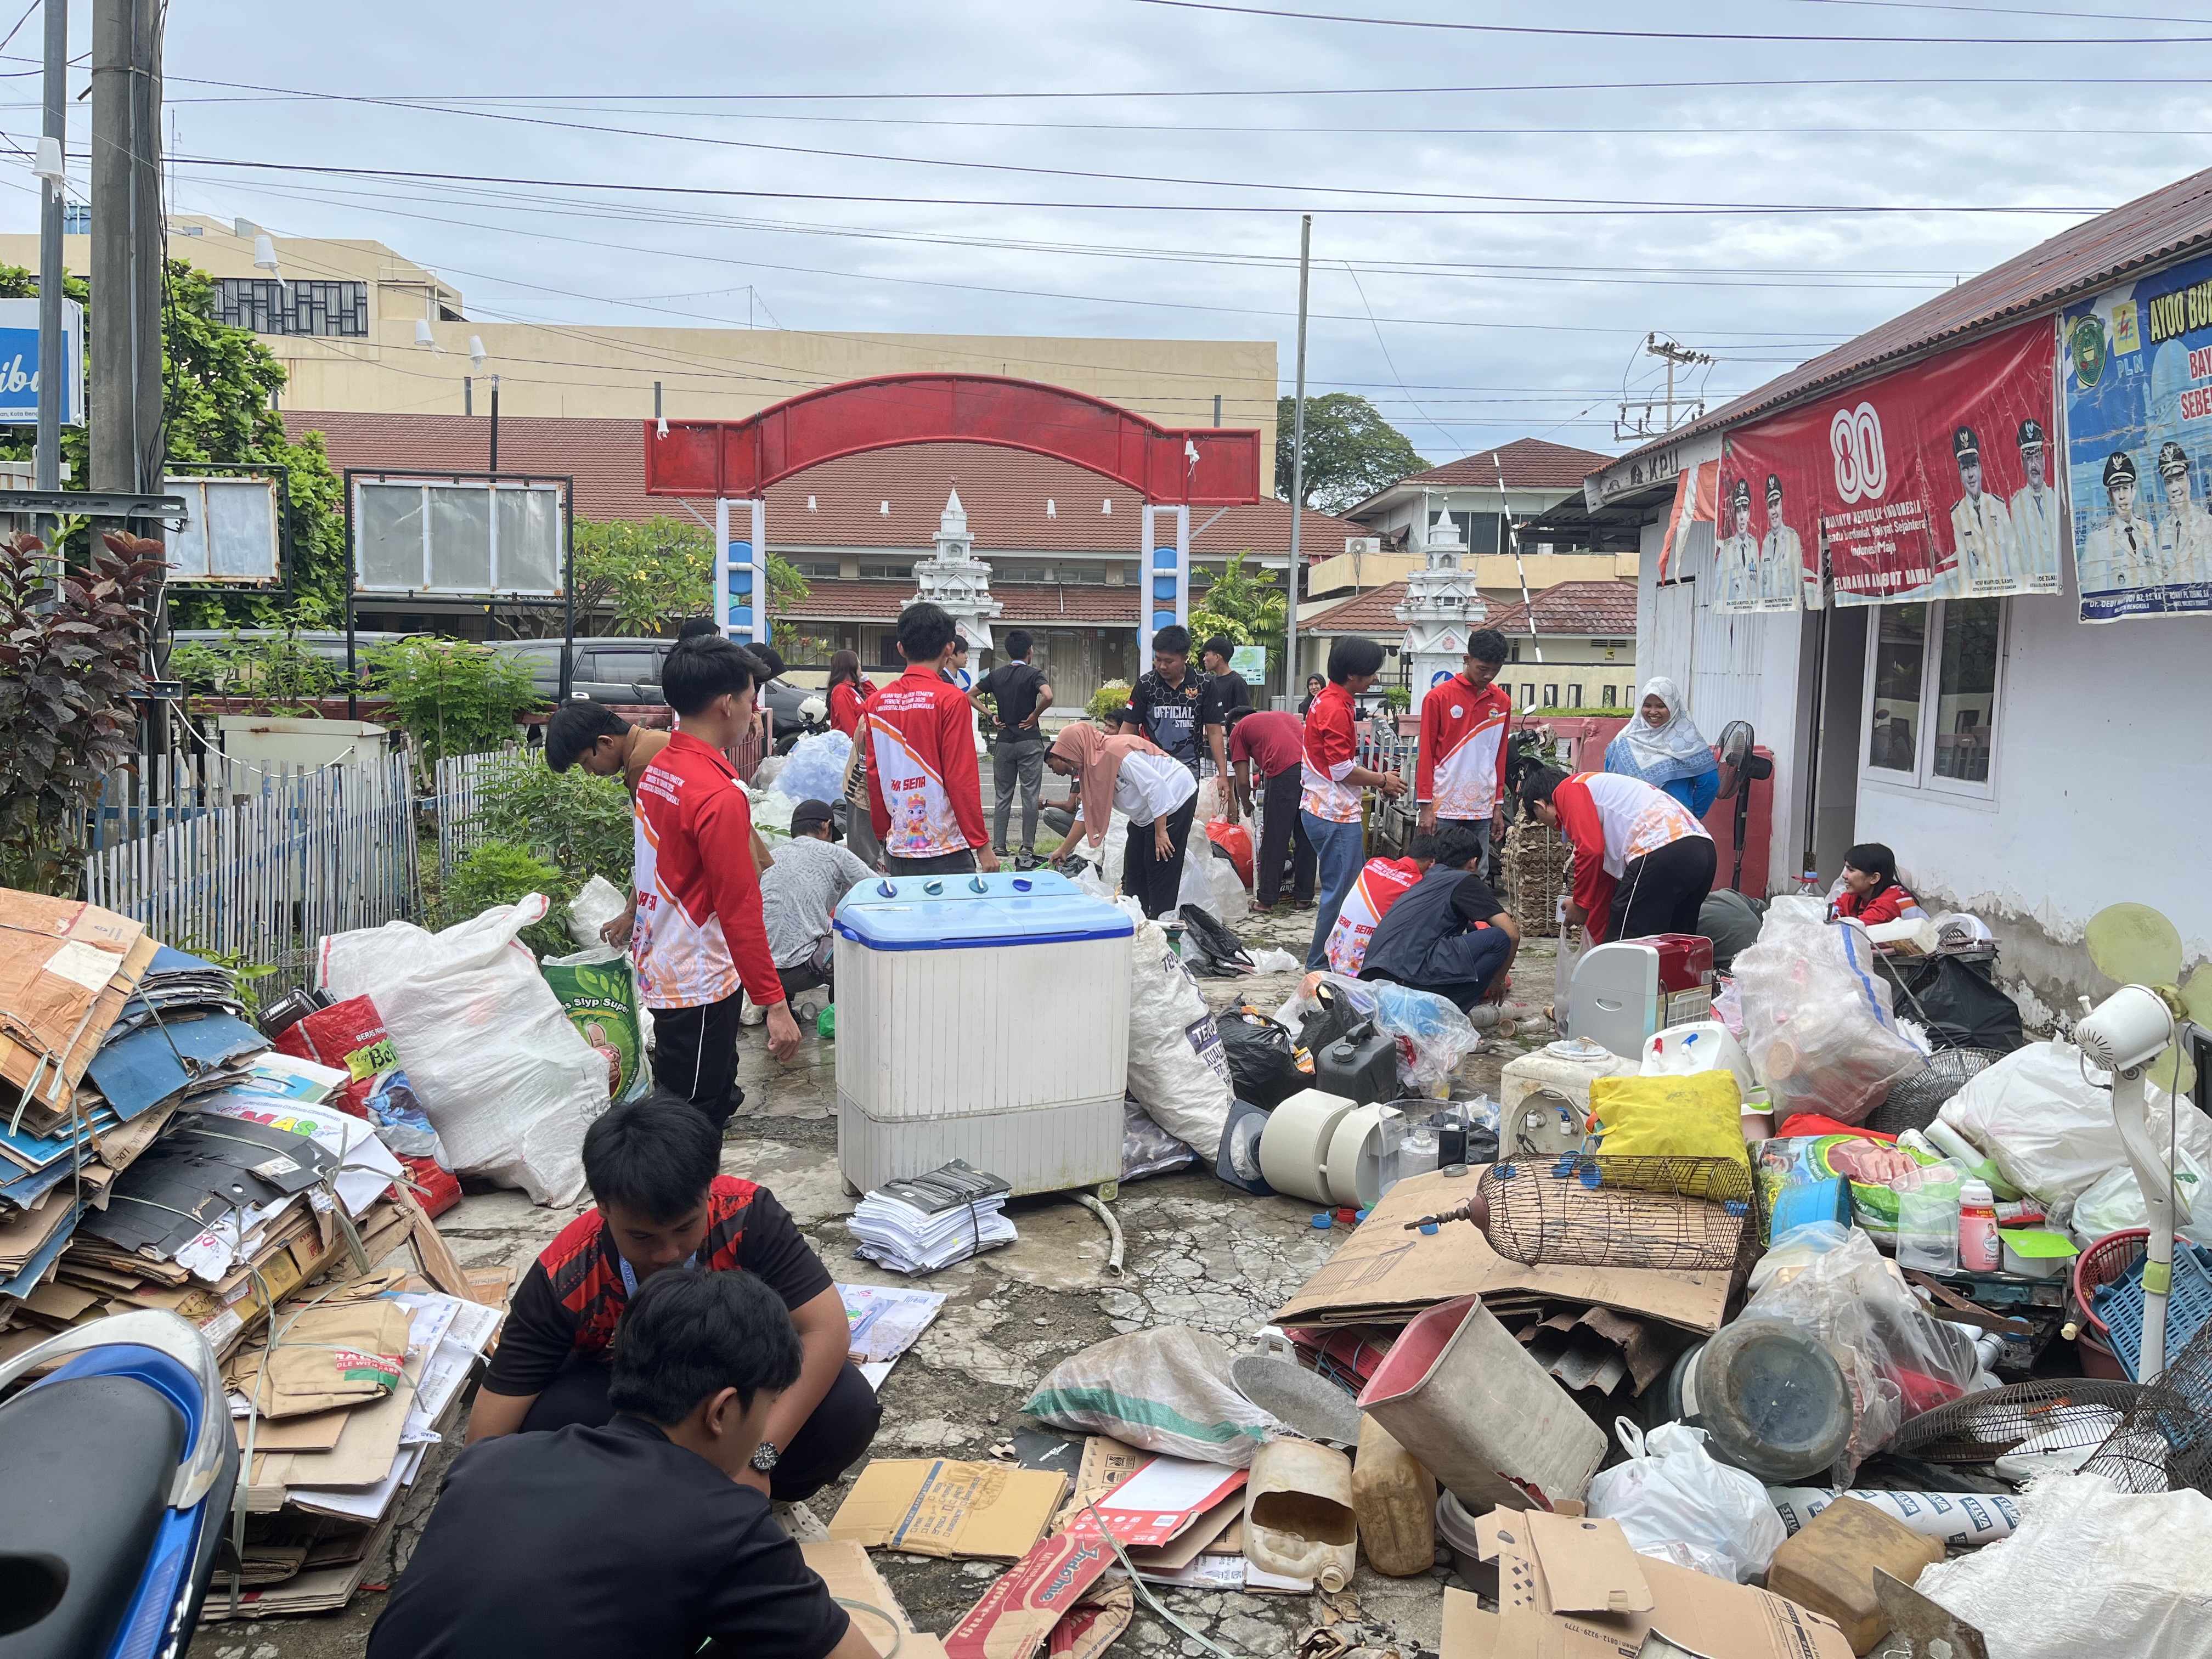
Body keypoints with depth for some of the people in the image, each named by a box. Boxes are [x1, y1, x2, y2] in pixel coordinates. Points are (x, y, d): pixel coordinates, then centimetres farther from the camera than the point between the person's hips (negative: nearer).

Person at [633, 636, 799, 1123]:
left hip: (659, 969, 9)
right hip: (700, 986, -9)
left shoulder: (656, 770, 5)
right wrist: (774, 1004, -19)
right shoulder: (720, 795, -23)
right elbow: (741, 911, -23)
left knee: (715, 1101, 20)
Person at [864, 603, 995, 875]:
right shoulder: (951, 700, -10)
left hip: (897, 851, 5)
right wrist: (982, 844, -5)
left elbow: (874, 778, 10)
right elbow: (962, 779, -12)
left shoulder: (877, 702, 5)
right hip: (945, 853, -5)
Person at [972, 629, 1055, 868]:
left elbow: (970, 696, 10)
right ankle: (1027, 850, 1)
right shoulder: (1034, 674, -7)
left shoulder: (996, 675, 7)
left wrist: (991, 715, 7)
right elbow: (1048, 697, -25)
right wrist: (1034, 716, -11)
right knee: (1030, 797, 1)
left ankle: (998, 848, 9)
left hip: (1003, 742, 4)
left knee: (1003, 797, 10)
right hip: (1029, 742, -4)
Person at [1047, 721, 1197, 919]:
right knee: (1134, 873, 12)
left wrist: (1160, 832, -26)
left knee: (1161, 872, -9)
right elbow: (1087, 813, 14)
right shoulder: (1091, 768, 6)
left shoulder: (1115, 752, -25)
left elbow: (1155, 785, -28)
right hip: (1144, 816, 11)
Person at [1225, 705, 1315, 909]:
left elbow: (1243, 780, 14)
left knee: (1275, 839, 6)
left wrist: (1247, 805, 34)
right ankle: (1303, 897, 21)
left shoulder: (1239, 730, 20)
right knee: (1305, 838, 15)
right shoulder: (1283, 715, 35)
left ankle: (1267, 900, 12)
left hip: (1285, 772, -5)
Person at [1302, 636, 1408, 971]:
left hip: (1324, 809, 11)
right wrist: (1382, 781, -5)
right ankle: (1321, 964, 2)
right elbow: (1343, 770, -20)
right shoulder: (1336, 708, -18)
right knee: (1340, 891, -4)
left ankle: (1322, 960, 22)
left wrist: (1374, 777, 12)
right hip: (1335, 814, -11)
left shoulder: (1328, 700, 14)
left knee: (1340, 888, 16)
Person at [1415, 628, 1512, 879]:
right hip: (1444, 808, -4)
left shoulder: (1502, 702, 9)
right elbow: (1426, 754, -3)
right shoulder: (1438, 698, -4)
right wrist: (1426, 806, -6)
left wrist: (1498, 805, 12)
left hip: (1481, 809, 4)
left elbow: (1500, 756, 14)